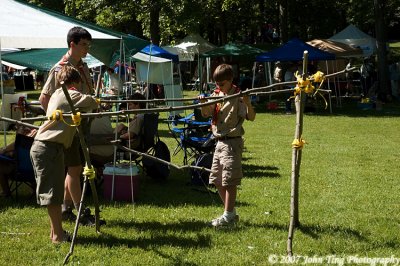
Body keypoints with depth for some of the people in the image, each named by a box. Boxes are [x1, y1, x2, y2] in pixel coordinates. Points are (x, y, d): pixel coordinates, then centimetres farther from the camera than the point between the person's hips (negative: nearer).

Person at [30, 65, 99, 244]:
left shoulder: (57, 94, 19)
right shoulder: (71, 95, -8)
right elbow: (93, 103, -6)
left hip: (41, 146, 9)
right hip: (49, 147, -9)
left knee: (54, 191, 14)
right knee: (53, 192, -5)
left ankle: (55, 231, 21)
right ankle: (58, 235, -1)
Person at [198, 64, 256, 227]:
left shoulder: (238, 97, -11)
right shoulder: (216, 95, 8)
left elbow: (251, 117, -17)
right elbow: (206, 114, 5)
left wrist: (248, 103, -35)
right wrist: (203, 103, -14)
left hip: (232, 142, -8)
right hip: (220, 141, 8)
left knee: (229, 180, -5)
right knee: (217, 180, 12)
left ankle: (228, 216, 1)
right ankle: (232, 213, 22)